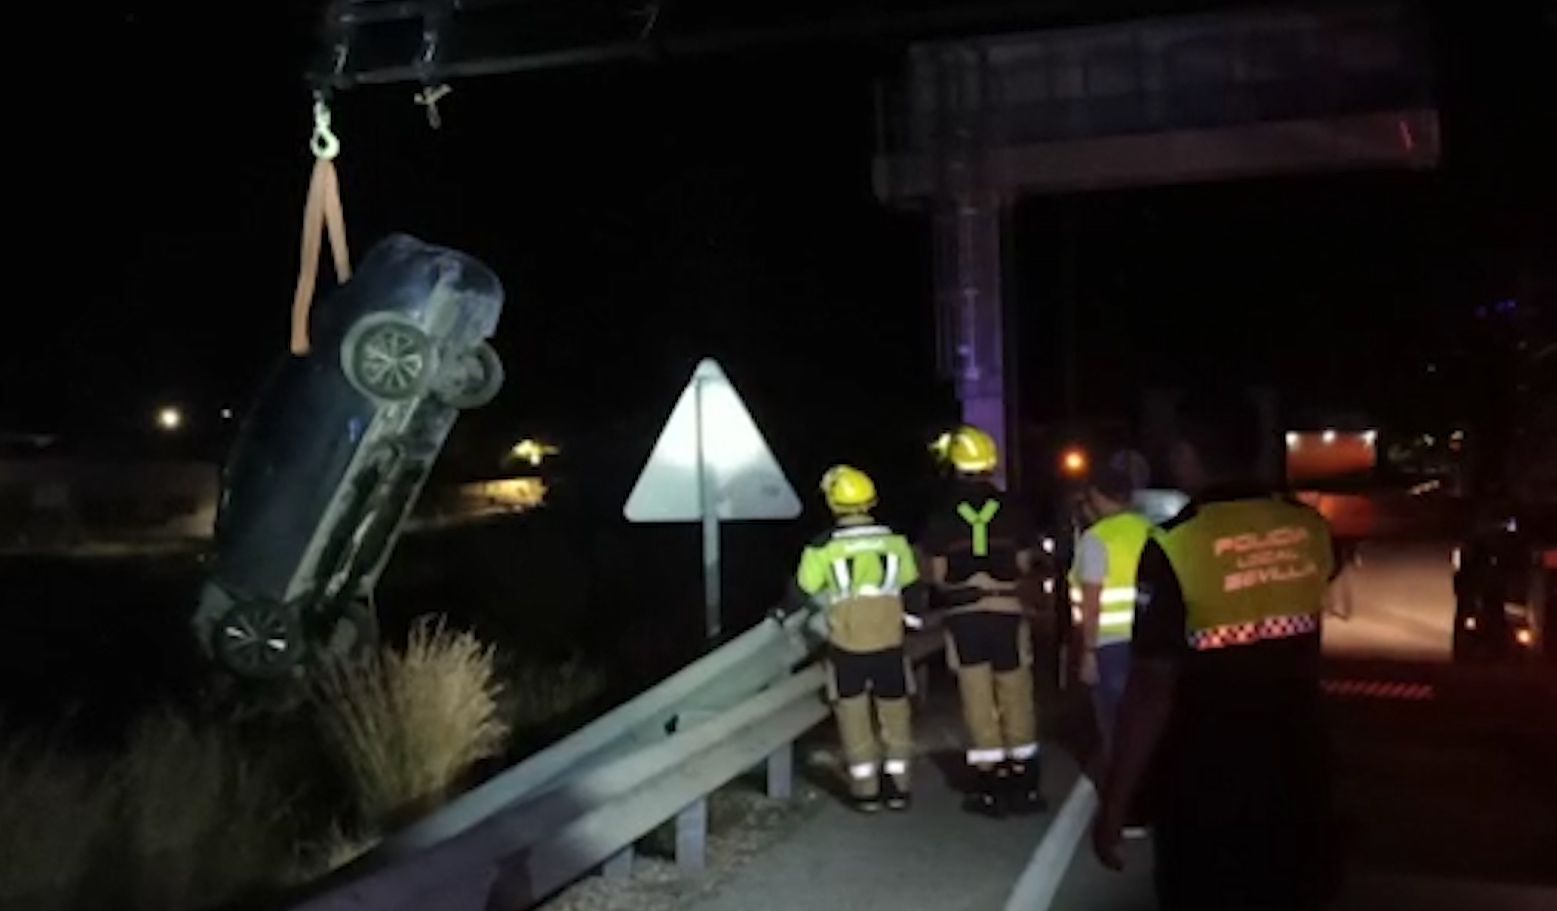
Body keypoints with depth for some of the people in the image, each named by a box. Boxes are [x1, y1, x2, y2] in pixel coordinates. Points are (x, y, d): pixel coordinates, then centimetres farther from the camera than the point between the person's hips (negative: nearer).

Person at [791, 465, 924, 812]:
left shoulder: (823, 547, -9)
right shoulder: (894, 540, -2)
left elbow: (802, 592, -2)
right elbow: (913, 588, 8)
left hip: (847, 643, -2)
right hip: (889, 640, 2)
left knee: (853, 711, 10)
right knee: (894, 708, 14)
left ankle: (865, 787, 13)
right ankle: (898, 784, 21)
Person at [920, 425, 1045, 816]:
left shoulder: (942, 514, -2)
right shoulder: (1013, 509, -2)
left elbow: (937, 575, 0)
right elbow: (1024, 564, 0)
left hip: (963, 614, 0)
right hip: (1007, 610, 1)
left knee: (978, 701, 6)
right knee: (1016, 698, 11)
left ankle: (990, 786, 9)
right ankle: (1024, 783, 17)